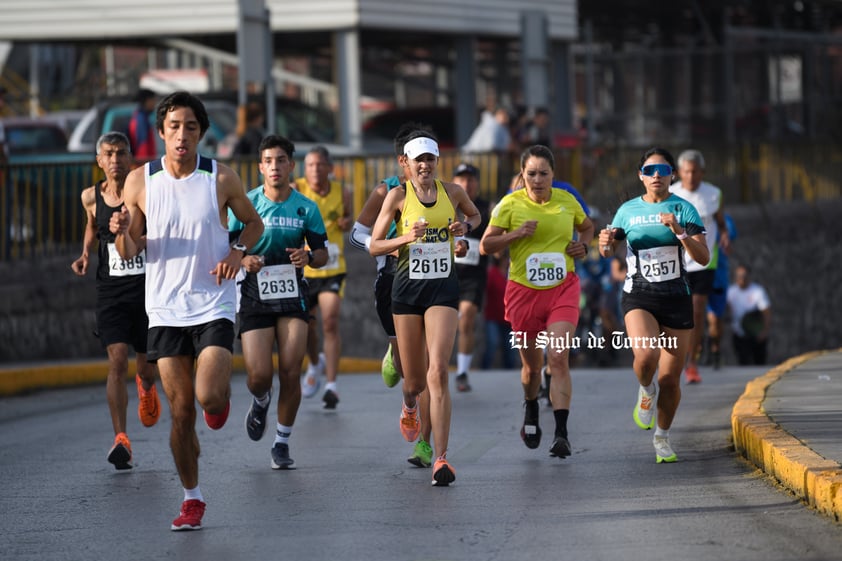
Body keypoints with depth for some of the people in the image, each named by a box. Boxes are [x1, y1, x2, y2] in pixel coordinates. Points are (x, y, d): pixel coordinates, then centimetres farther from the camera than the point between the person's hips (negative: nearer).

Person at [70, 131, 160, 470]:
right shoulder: (91, 197, 3)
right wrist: (85, 254, 7)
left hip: (148, 289, -1)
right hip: (110, 292, 1)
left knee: (147, 365, 10)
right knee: (117, 363, -14)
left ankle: (146, 388, 49)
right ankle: (121, 440, -15)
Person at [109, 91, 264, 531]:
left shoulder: (221, 178, -4)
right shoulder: (140, 181, -1)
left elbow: (253, 222, 12)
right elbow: (129, 252, 5)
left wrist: (237, 252, -8)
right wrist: (122, 232, -18)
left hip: (214, 305, -1)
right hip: (166, 308, 1)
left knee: (209, 397, -18)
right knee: (181, 411, 2)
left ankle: (220, 400, 21)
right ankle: (192, 499, 15)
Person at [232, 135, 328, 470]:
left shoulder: (306, 208, 2)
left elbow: (322, 253, 8)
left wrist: (308, 257, -15)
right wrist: (242, 260, -20)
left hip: (292, 295, 1)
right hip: (254, 296, -1)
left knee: (290, 373, -6)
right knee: (259, 375, -8)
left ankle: (282, 443, 10)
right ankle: (261, 402, 30)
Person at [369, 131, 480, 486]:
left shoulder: (452, 192, 5)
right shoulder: (397, 196, -1)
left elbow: (474, 214, 26)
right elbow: (374, 246, 0)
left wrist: (466, 227, 4)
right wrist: (407, 237, -16)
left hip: (443, 287, 0)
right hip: (408, 287, 0)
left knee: (438, 373, -15)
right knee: (415, 380, 8)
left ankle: (441, 459, -17)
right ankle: (409, 405, 48)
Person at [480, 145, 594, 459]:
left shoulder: (567, 201, 2)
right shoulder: (511, 204, -5)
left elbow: (587, 227, 22)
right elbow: (485, 246, -3)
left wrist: (583, 245, 1)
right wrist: (516, 234, -18)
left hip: (562, 290, 0)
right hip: (524, 292, 0)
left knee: (558, 357, -18)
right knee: (532, 365, 11)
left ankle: (561, 434, -20)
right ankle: (530, 411, 45)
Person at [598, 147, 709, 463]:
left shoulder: (684, 210, 0)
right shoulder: (628, 210, 6)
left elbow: (703, 258, -8)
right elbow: (608, 252, 18)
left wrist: (679, 231, -23)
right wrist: (606, 244, -5)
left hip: (676, 298, 0)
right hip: (639, 297, 0)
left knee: (671, 380, 2)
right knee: (646, 355, -28)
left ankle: (662, 437, 25)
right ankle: (647, 391, 7)